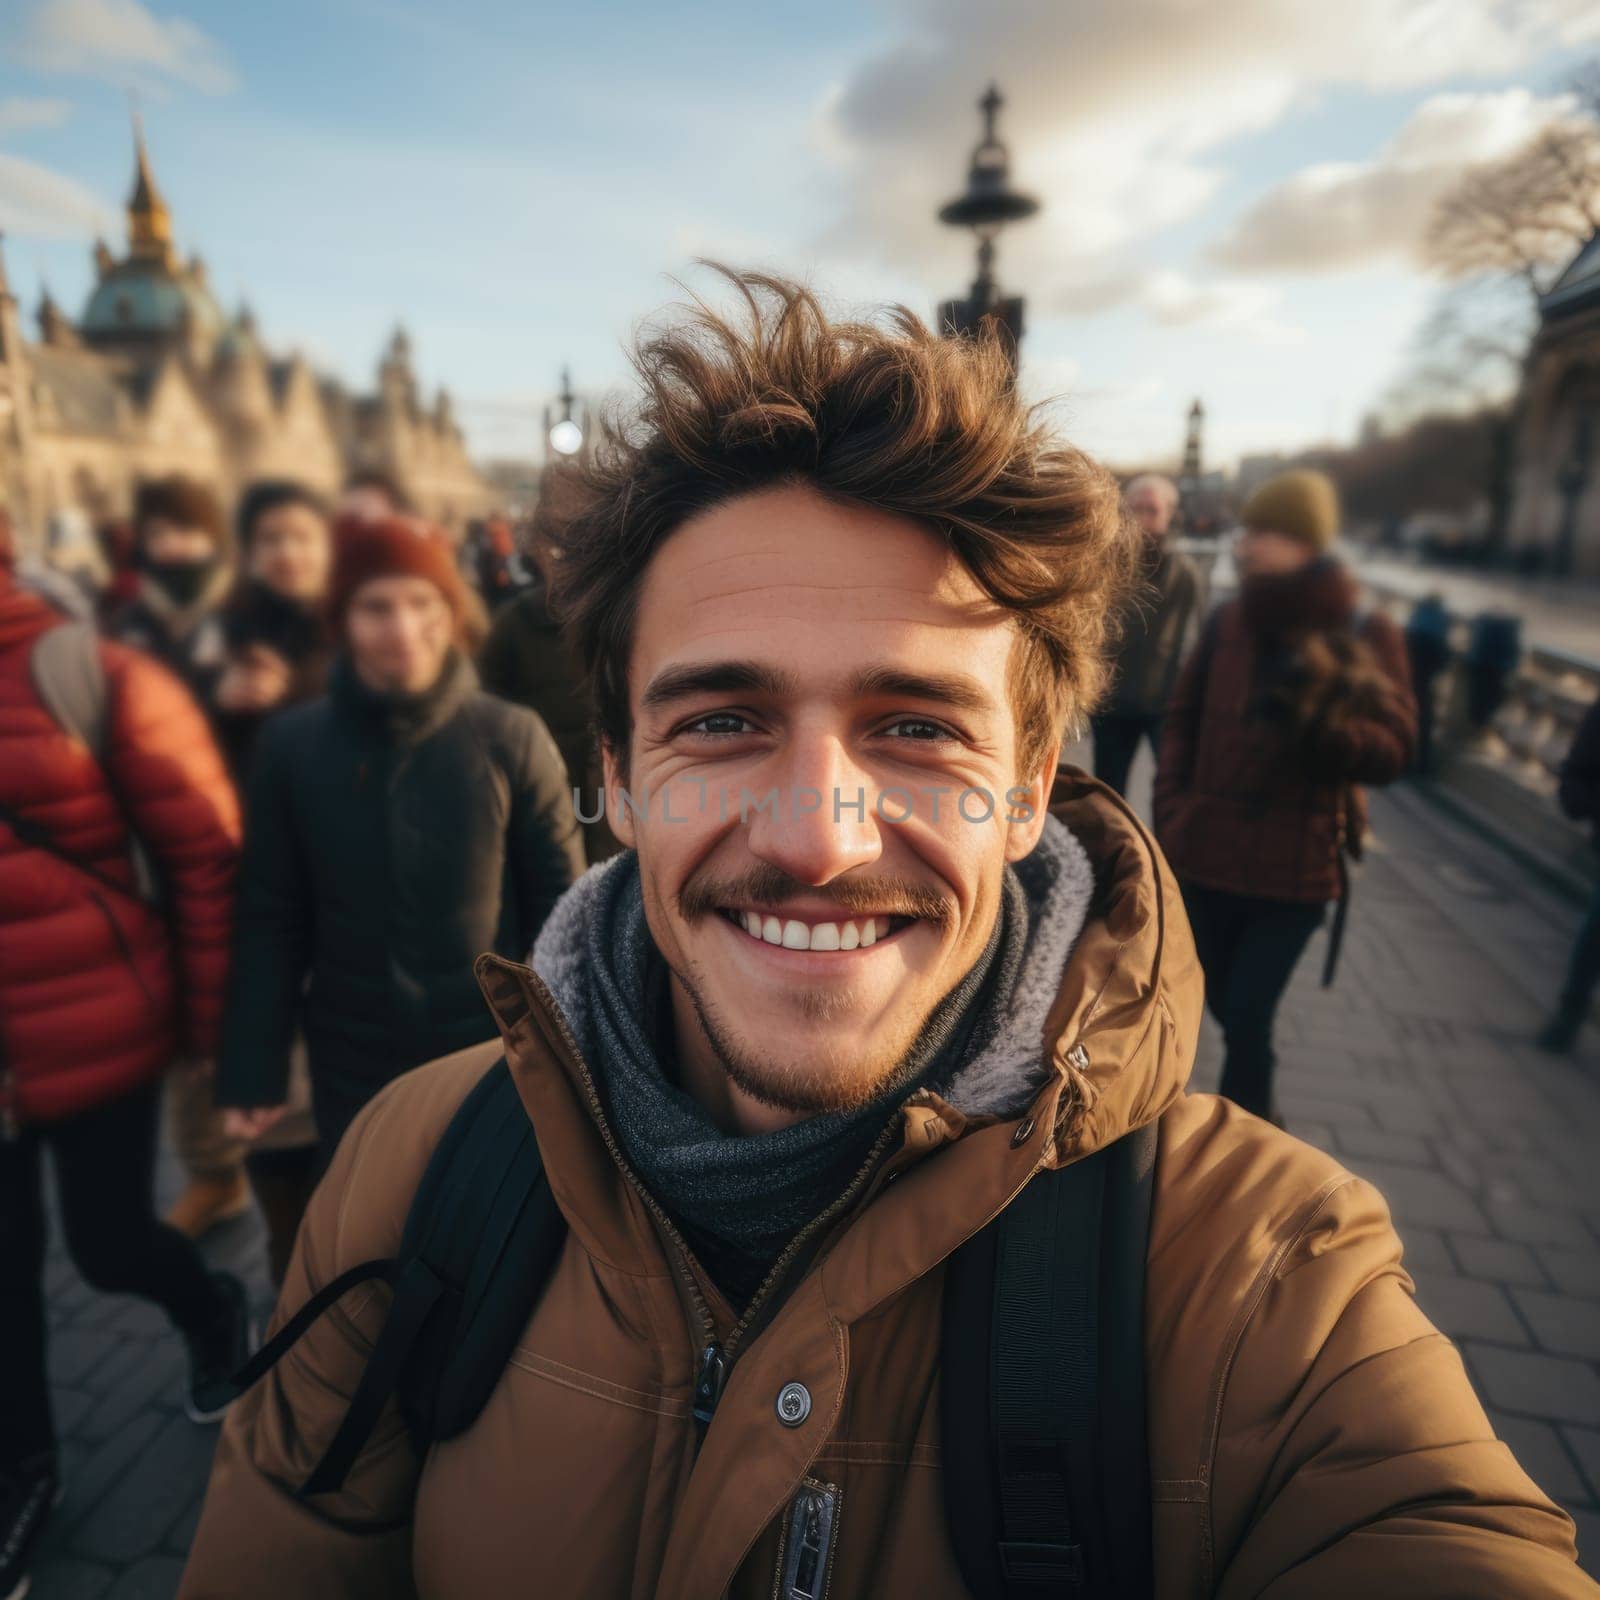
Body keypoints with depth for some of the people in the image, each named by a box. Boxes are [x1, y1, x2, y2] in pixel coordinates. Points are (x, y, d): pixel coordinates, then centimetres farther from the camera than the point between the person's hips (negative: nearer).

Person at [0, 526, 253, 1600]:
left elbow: (207, 859, -9)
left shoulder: (88, 676, -11)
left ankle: (217, 1313, 45)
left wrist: (208, 1027, -5)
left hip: (93, 1033, -4)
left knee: (109, 1245, 11)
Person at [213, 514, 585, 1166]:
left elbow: (557, 908, -6)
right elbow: (271, 920, -1)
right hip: (352, 1072, 2)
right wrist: (254, 1071, 0)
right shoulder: (292, 743, -7)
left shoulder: (512, 738, -11)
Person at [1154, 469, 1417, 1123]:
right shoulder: (1230, 621, 0)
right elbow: (1183, 719, 7)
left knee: (1247, 1016, -4)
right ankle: (1255, 1112, 45)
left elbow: (1390, 754, -13)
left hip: (1296, 867, -3)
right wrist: (1171, 810, -2)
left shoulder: (1366, 636, -9)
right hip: (1209, 855, 4)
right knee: (1222, 1003, 17)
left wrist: (1315, 710, -30)